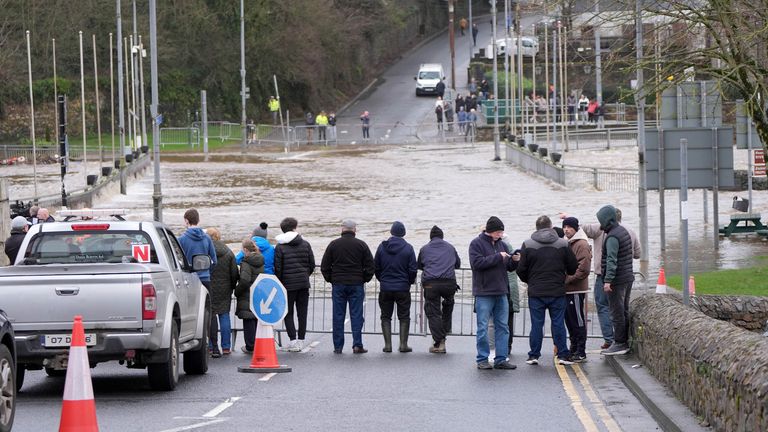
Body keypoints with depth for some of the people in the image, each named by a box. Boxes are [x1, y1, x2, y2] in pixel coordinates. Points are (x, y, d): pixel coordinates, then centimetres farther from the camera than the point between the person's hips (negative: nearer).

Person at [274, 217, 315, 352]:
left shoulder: (280, 247, -6)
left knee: (288, 313, 4)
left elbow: (278, 268, -7)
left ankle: (293, 340, -8)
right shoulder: (305, 244, 3)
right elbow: (312, 264, 6)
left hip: (288, 284, -3)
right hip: (304, 283, 3)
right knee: (302, 312, 9)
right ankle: (301, 340, 9)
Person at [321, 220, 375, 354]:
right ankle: (357, 345, -4)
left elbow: (324, 266, 4)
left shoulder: (333, 245, 1)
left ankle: (338, 346, 3)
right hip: (356, 285, -1)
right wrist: (364, 279, 12)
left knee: (338, 316, 4)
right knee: (356, 315, 2)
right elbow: (370, 266, 0)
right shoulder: (361, 245, -1)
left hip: (338, 284, 1)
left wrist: (331, 280, 14)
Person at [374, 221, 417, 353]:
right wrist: (410, 282, 12)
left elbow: (376, 267, 3)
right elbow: (413, 269, -6)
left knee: (386, 317, 9)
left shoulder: (382, 247, -1)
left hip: (385, 288, 1)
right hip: (402, 288, -1)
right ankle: (403, 345, 3)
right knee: (404, 317, 7)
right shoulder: (408, 248, -6)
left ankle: (387, 344, 3)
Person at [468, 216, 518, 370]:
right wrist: (498, 257, -18)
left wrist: (514, 261, -7)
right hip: (484, 293, -6)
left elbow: (509, 267, 15)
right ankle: (482, 359, 6)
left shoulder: (501, 245, 13)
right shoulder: (477, 244, -5)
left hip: (501, 292, 6)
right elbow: (477, 263, -19)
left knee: (503, 327, 6)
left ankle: (501, 359, 11)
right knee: (483, 327, -1)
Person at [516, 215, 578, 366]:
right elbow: (573, 268, 3)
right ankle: (563, 355, 6)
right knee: (558, 323, 6)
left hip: (536, 292, -1)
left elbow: (521, 270, -2)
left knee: (536, 324, 6)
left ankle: (534, 355, 8)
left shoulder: (528, 245, -4)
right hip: (557, 291, 1)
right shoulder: (563, 244, -1)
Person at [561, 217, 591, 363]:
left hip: (576, 290, -9)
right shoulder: (568, 243, 17)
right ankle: (573, 349, 22)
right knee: (569, 321, 14)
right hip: (566, 290, 9)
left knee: (578, 322, -5)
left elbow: (583, 269, -19)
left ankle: (581, 353, -3)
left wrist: (567, 279, -18)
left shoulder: (582, 244, -11)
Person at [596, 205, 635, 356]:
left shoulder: (612, 236, -18)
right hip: (628, 278, 10)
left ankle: (619, 344, -3)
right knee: (624, 311, 14)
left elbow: (611, 260, -24)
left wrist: (608, 280, -28)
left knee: (617, 313, -5)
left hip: (617, 281, -10)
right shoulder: (623, 231, 13)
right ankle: (625, 342, 19)